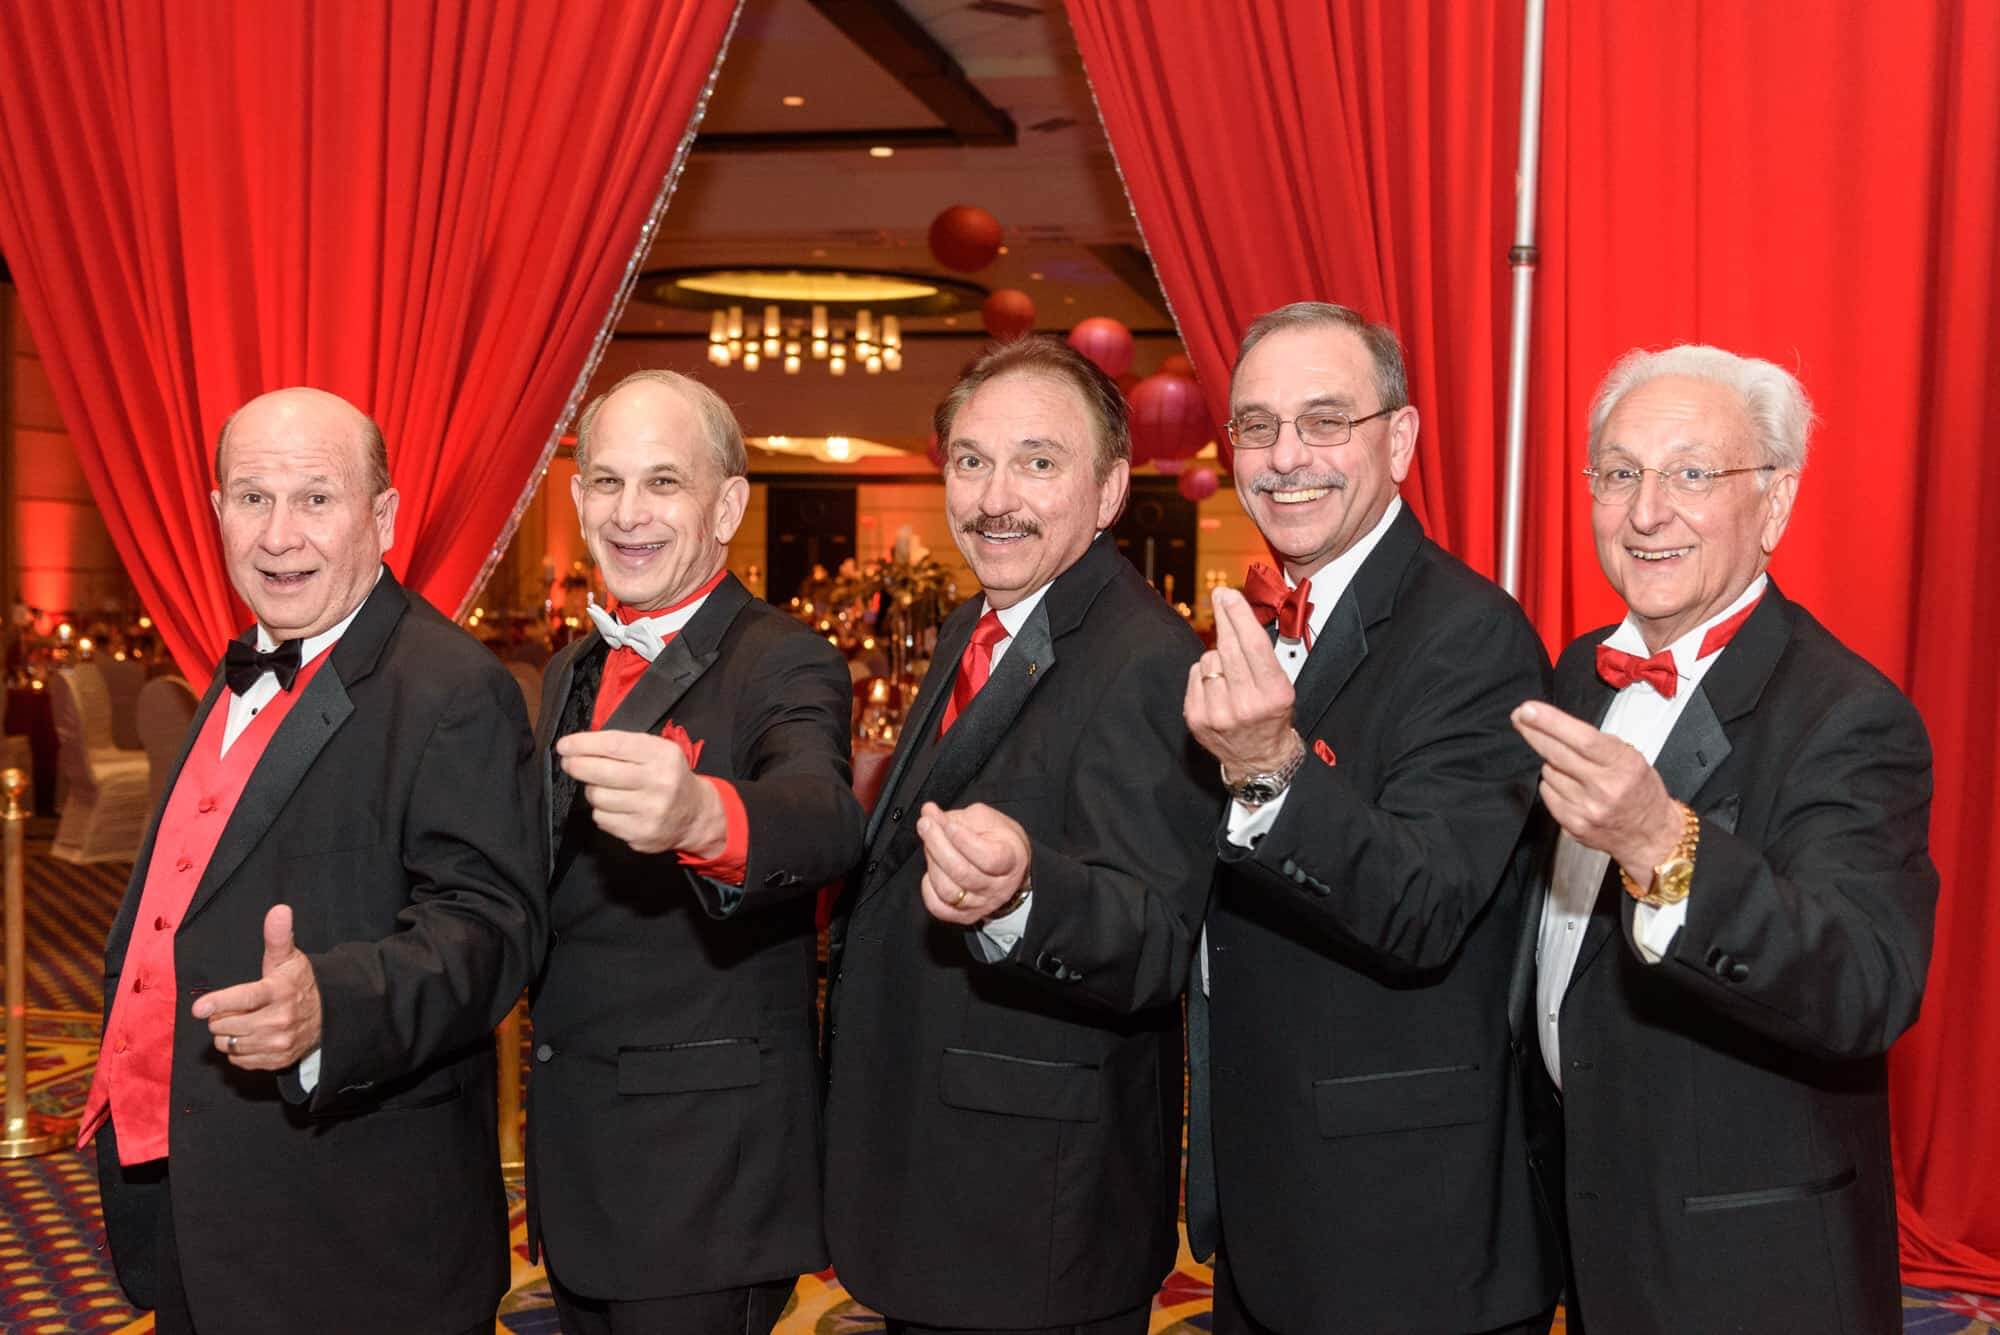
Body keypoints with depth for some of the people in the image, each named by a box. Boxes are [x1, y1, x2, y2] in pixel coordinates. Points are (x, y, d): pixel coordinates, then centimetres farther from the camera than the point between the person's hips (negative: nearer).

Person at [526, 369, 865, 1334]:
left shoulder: (784, 665, -15)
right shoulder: (573, 673, 10)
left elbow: (825, 817, -36)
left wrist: (704, 815, -58)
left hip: (710, 1158, -7)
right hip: (571, 1148, 7)